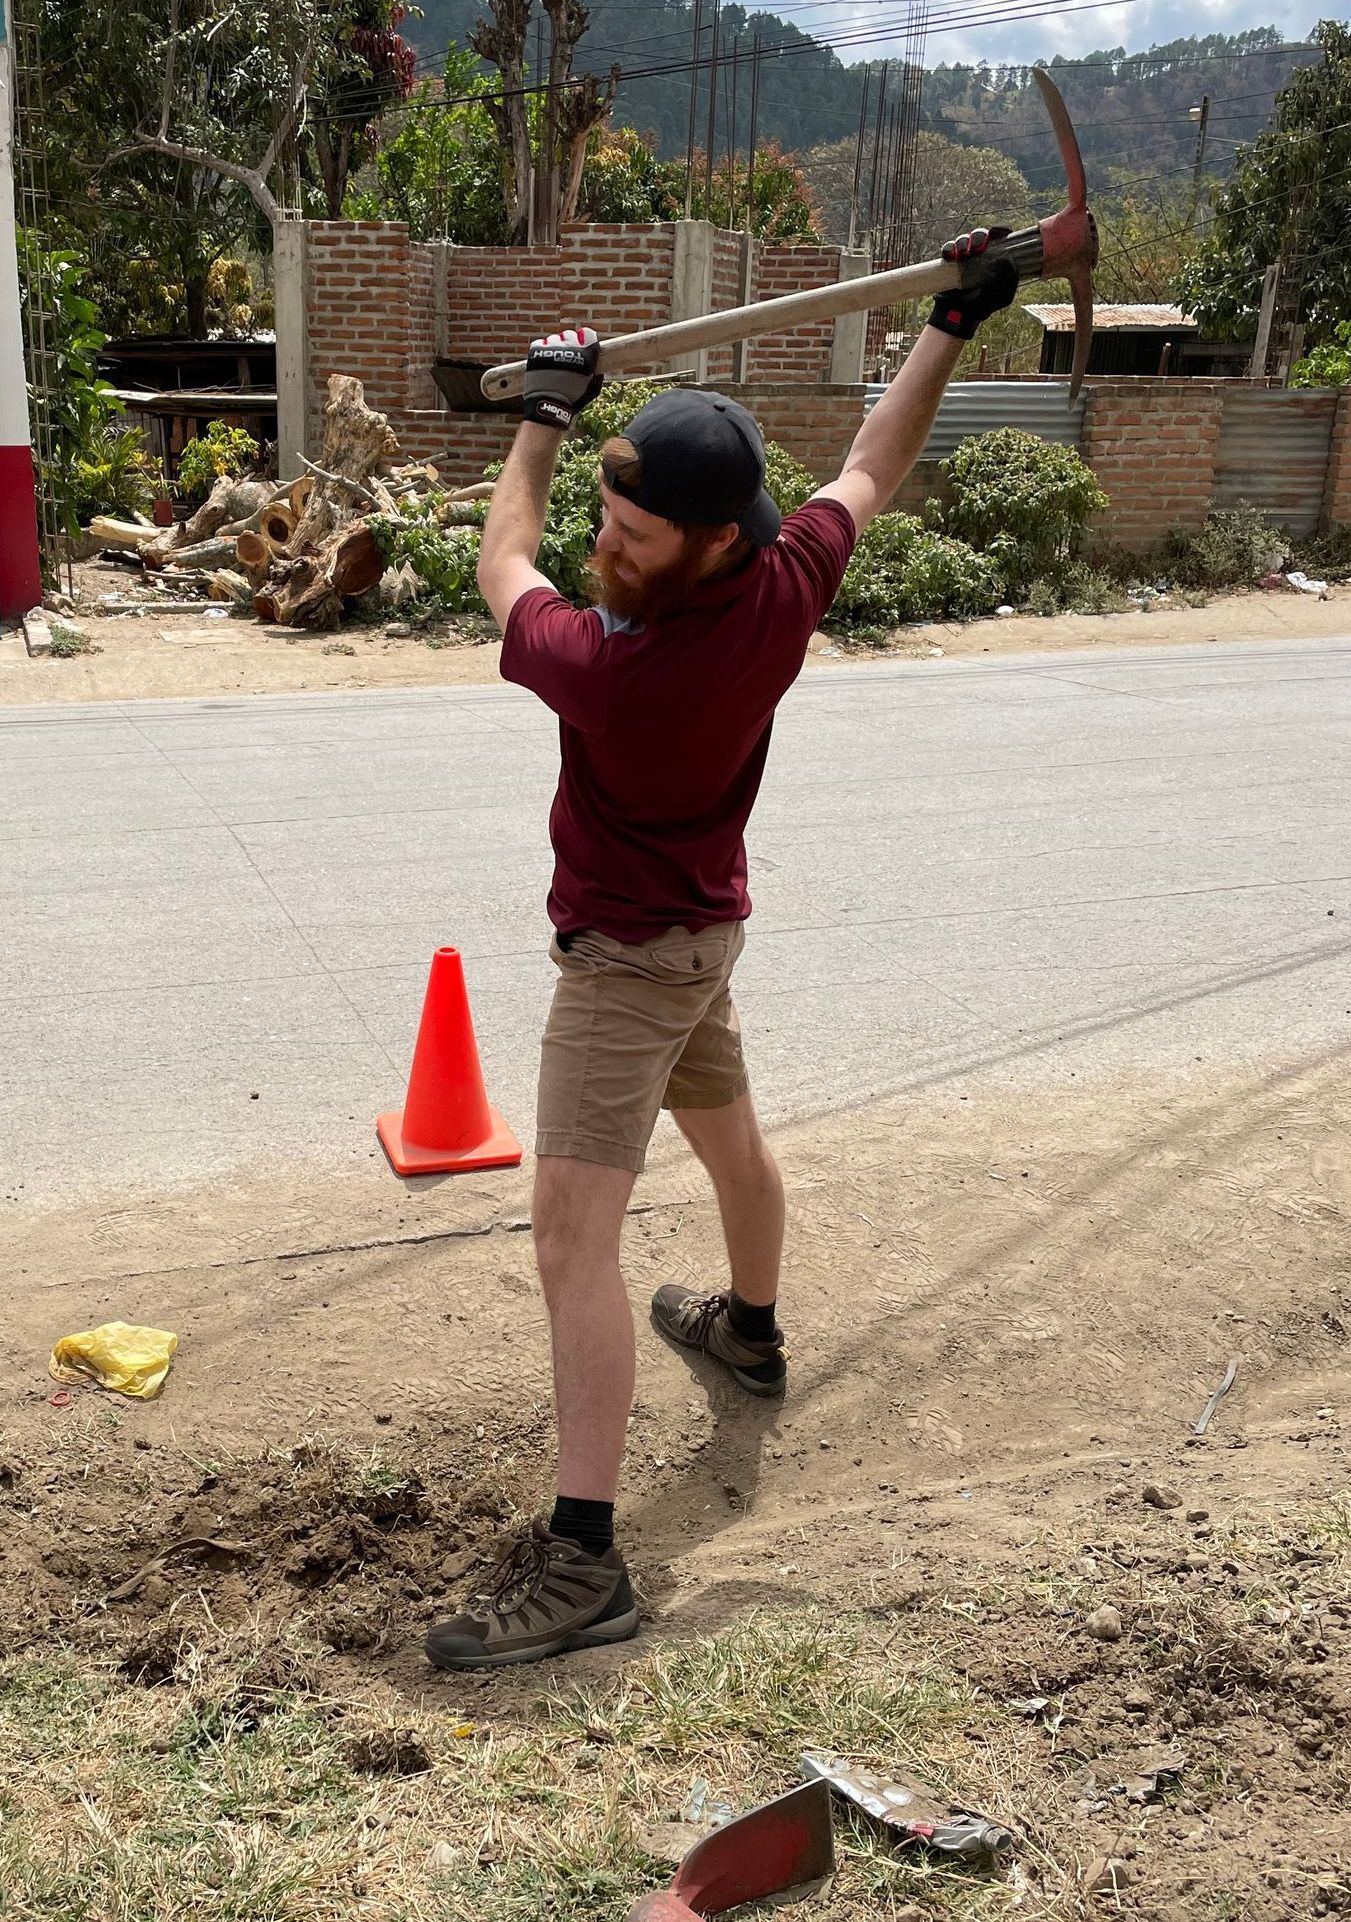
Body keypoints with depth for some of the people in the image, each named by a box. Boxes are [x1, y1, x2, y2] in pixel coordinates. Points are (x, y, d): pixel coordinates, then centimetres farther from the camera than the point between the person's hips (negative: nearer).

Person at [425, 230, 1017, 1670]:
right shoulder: (786, 592, -16)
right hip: (703, 927, 9)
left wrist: (543, 409, 0)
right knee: (727, 1132, 30)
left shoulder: (608, 667, -34)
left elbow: (500, 563, -13)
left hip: (629, 958, -9)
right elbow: (869, 473, 5)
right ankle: (749, 1329, 57)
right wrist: (953, 324, 12)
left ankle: (581, 1563, -13)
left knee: (573, 1242, -13)